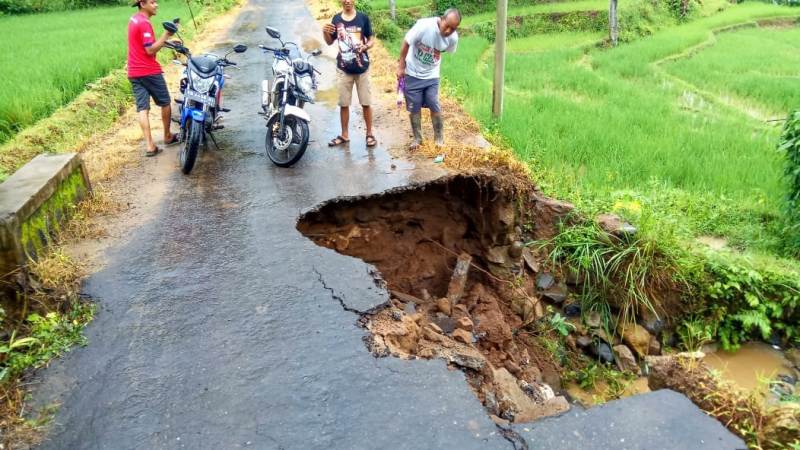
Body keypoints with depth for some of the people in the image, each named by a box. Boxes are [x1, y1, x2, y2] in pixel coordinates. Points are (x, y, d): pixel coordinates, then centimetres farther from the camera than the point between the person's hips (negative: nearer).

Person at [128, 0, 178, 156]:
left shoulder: (134, 19, 13)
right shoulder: (144, 23, -16)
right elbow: (150, 50, -20)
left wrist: (164, 40, 12)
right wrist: (166, 35, -20)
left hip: (134, 72, 8)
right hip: (150, 71, -8)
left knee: (142, 109, 1)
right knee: (165, 103, 12)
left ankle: (150, 146, -3)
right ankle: (167, 136, 26)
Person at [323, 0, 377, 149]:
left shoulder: (363, 17, -3)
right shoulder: (336, 19, 3)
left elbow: (372, 39, 0)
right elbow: (330, 42, 10)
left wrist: (365, 47, -21)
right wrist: (325, 32, -11)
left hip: (362, 67, -2)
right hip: (343, 69, 2)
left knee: (366, 103, 4)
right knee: (343, 104, 8)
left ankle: (369, 134, 17)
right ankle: (344, 135, 20)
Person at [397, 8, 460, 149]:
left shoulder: (453, 38, -17)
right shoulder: (424, 26, -28)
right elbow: (406, 43, -15)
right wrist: (401, 66, -9)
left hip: (432, 76, 2)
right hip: (412, 74, -2)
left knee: (435, 106, 0)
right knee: (414, 108, 6)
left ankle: (439, 137, 20)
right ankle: (417, 138, 23)